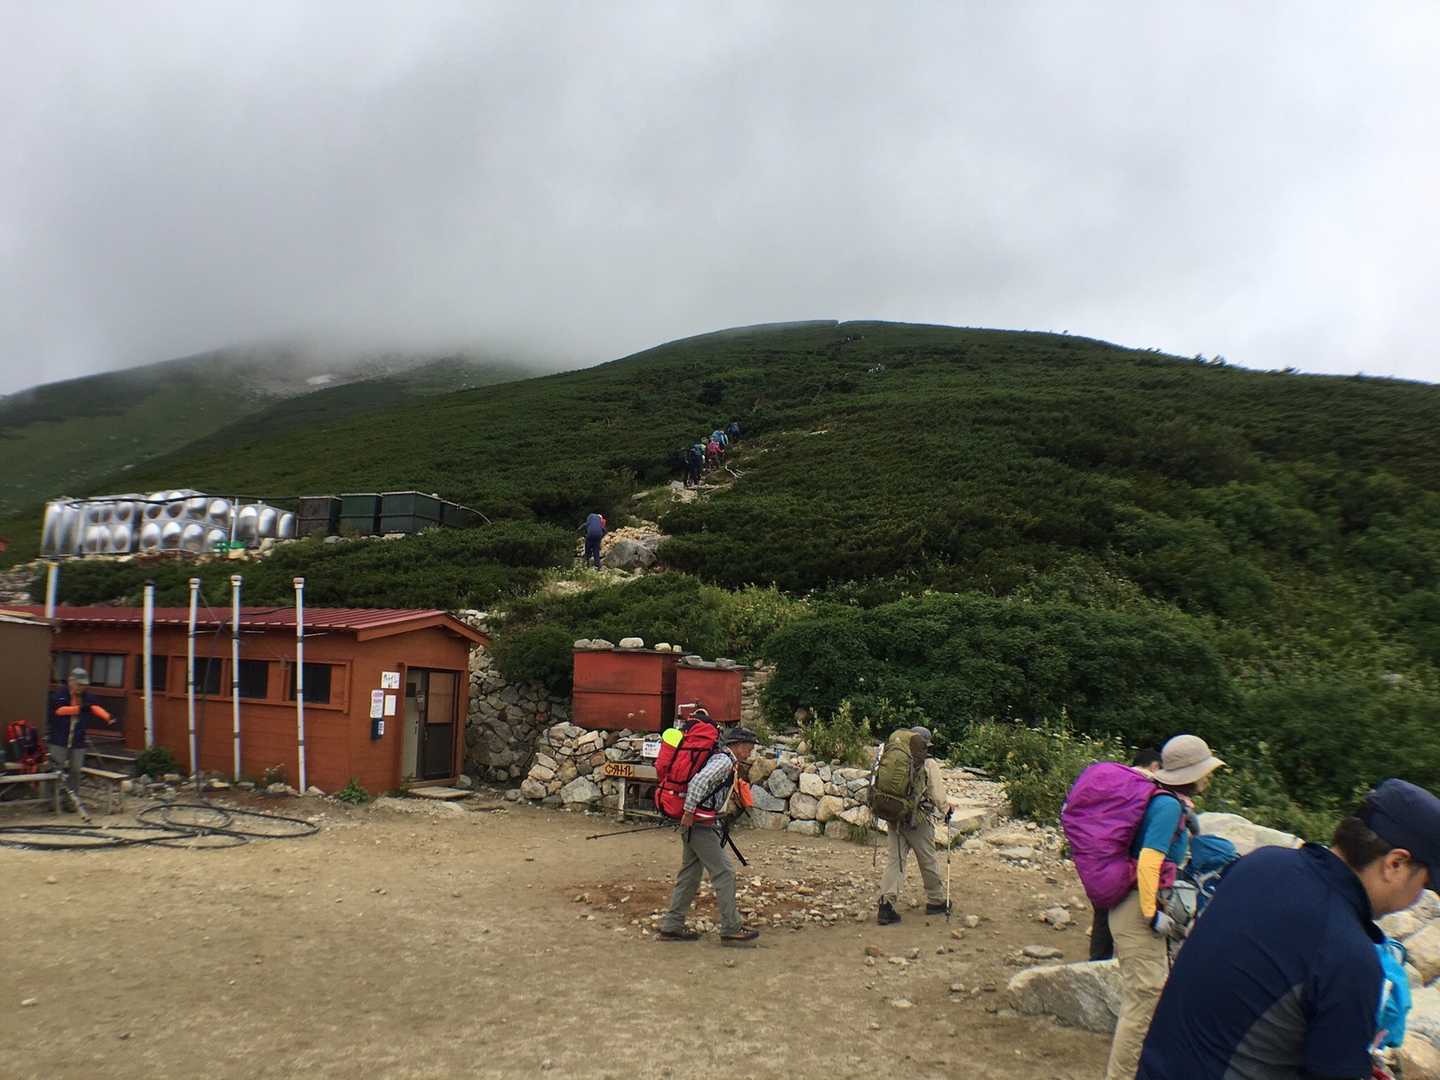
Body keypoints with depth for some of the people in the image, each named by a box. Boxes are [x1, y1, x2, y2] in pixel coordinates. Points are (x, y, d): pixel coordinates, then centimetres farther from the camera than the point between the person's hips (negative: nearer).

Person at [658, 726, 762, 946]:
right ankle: (731, 929, -1)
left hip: (693, 824, 10)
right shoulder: (724, 761, -14)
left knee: (690, 874, 13)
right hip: (701, 825, -10)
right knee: (724, 873, -5)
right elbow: (699, 781, -28)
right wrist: (689, 813, -24)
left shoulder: (723, 760, 17)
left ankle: (672, 926, 18)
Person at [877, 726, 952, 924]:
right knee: (929, 862, 12)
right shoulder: (929, 764, -8)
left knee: (895, 860, 3)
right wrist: (947, 809, 13)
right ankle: (936, 901, 28)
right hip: (919, 821, -4)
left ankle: (886, 904, -8)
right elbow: (938, 793, -6)